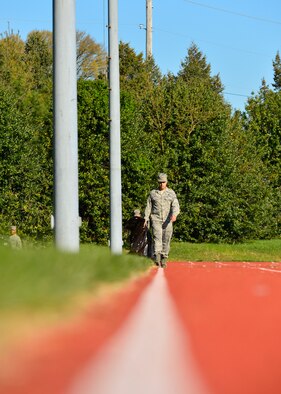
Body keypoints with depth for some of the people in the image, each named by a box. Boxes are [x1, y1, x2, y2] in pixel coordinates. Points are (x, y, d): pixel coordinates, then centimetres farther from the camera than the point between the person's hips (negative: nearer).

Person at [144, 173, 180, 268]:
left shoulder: (171, 193, 6)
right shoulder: (153, 193, 9)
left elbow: (175, 206, -6)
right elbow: (148, 207, 13)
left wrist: (174, 214, -26)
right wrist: (146, 219, 4)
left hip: (167, 220, 1)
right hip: (156, 219, -1)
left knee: (166, 240, 2)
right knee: (157, 237, -17)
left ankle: (164, 259, 12)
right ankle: (157, 257, -30)